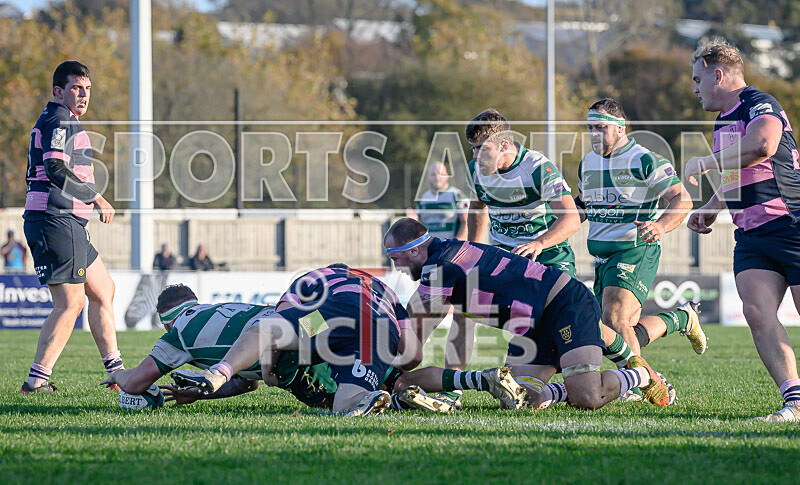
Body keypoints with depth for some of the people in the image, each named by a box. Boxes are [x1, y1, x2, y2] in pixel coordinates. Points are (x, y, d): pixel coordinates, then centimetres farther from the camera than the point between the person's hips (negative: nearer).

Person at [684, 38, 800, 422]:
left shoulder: (760, 104, -11)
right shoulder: (723, 122, 19)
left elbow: (762, 146, -33)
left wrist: (703, 163, -22)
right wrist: (711, 210, 23)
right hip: (750, 236, 8)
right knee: (757, 311, -15)